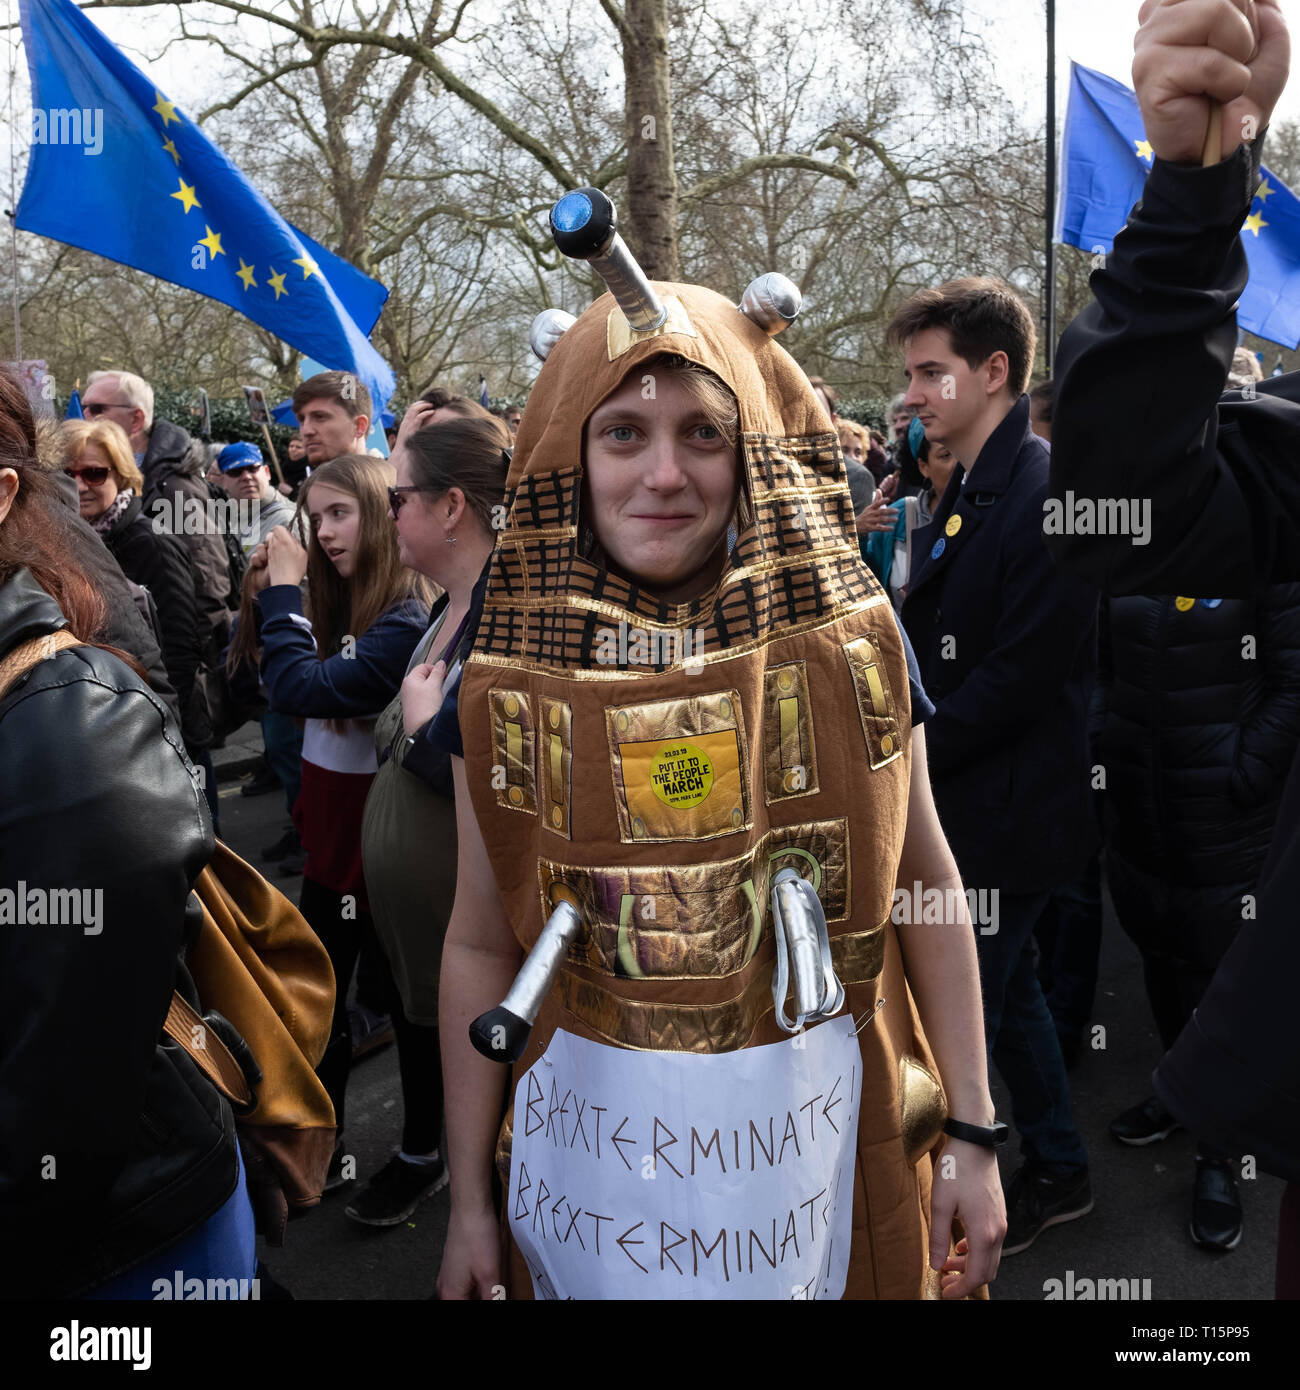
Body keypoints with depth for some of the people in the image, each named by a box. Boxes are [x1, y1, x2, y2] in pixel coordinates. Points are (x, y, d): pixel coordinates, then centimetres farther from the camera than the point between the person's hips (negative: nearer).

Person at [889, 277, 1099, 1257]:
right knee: (1008, 993, 21)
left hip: (1003, 808, -9)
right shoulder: (970, 492, 11)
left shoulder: (1046, 492, -19)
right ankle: (1058, 1174, 39)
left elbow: (1024, 671, -23)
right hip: (970, 801, 9)